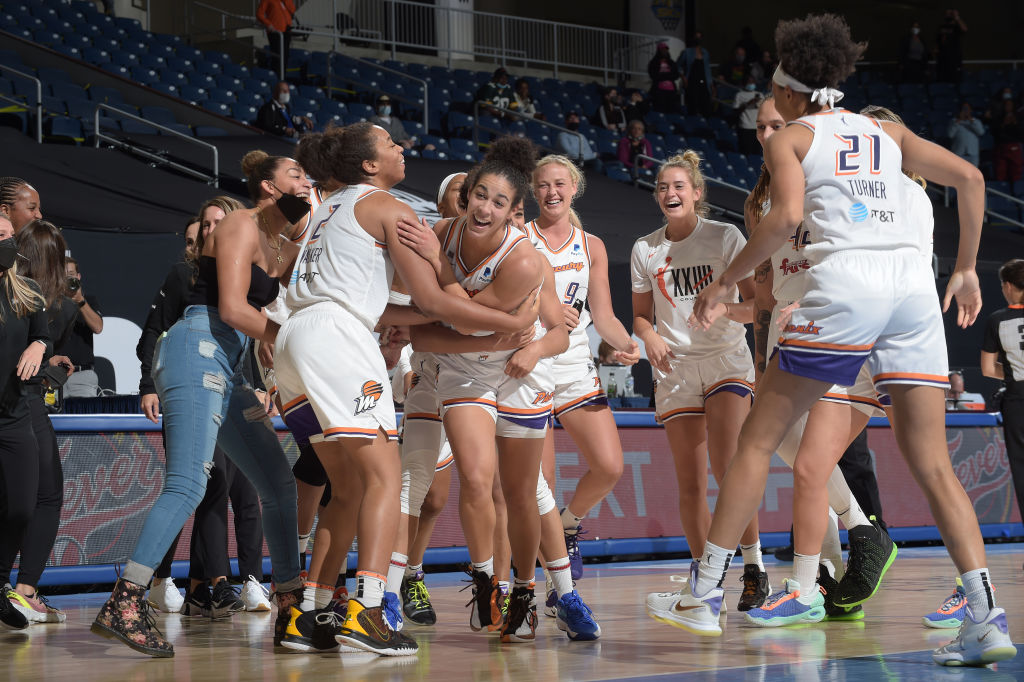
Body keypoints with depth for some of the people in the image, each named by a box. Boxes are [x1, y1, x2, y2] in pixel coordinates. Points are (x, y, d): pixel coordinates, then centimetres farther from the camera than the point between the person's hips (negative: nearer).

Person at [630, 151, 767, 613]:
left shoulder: (726, 237, -2)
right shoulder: (645, 249, 7)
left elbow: (756, 306, -5)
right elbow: (641, 315, 15)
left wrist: (724, 308, -26)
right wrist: (650, 337, -7)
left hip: (727, 361, -3)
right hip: (675, 368, 3)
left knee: (727, 467, -22)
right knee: (690, 484, -1)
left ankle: (753, 564, -13)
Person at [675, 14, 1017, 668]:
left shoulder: (790, 138, 11)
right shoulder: (886, 132, 24)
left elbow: (786, 217, -8)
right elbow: (970, 178, 15)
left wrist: (725, 282, 1)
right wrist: (966, 269, 22)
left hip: (845, 281, -4)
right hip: (912, 279, 4)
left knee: (759, 439, 8)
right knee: (933, 463, 4)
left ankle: (705, 591, 6)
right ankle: (986, 615, -9)